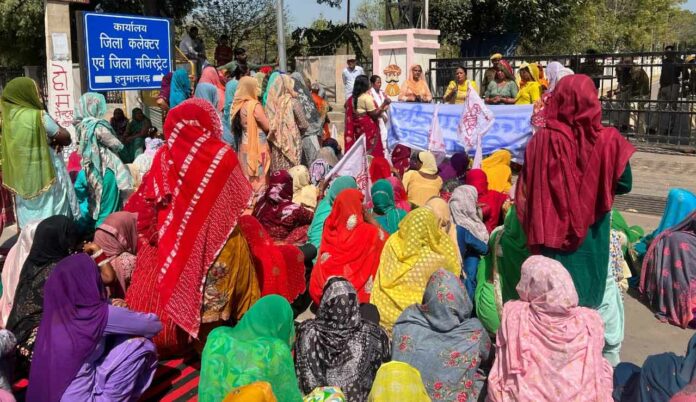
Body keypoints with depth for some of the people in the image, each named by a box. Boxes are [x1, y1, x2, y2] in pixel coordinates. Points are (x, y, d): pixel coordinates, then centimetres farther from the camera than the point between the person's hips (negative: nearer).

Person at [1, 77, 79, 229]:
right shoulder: (38, 116, -16)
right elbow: (66, 139, -11)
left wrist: (48, 139, 1)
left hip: (22, 178, 7)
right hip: (46, 175, -6)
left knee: (30, 222, 13)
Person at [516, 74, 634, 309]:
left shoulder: (542, 140, -14)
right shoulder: (607, 140, -13)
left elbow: (525, 191, -7)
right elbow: (624, 184, -1)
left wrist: (534, 232, 6)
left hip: (551, 234, 0)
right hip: (590, 237, 1)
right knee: (587, 299, 18)